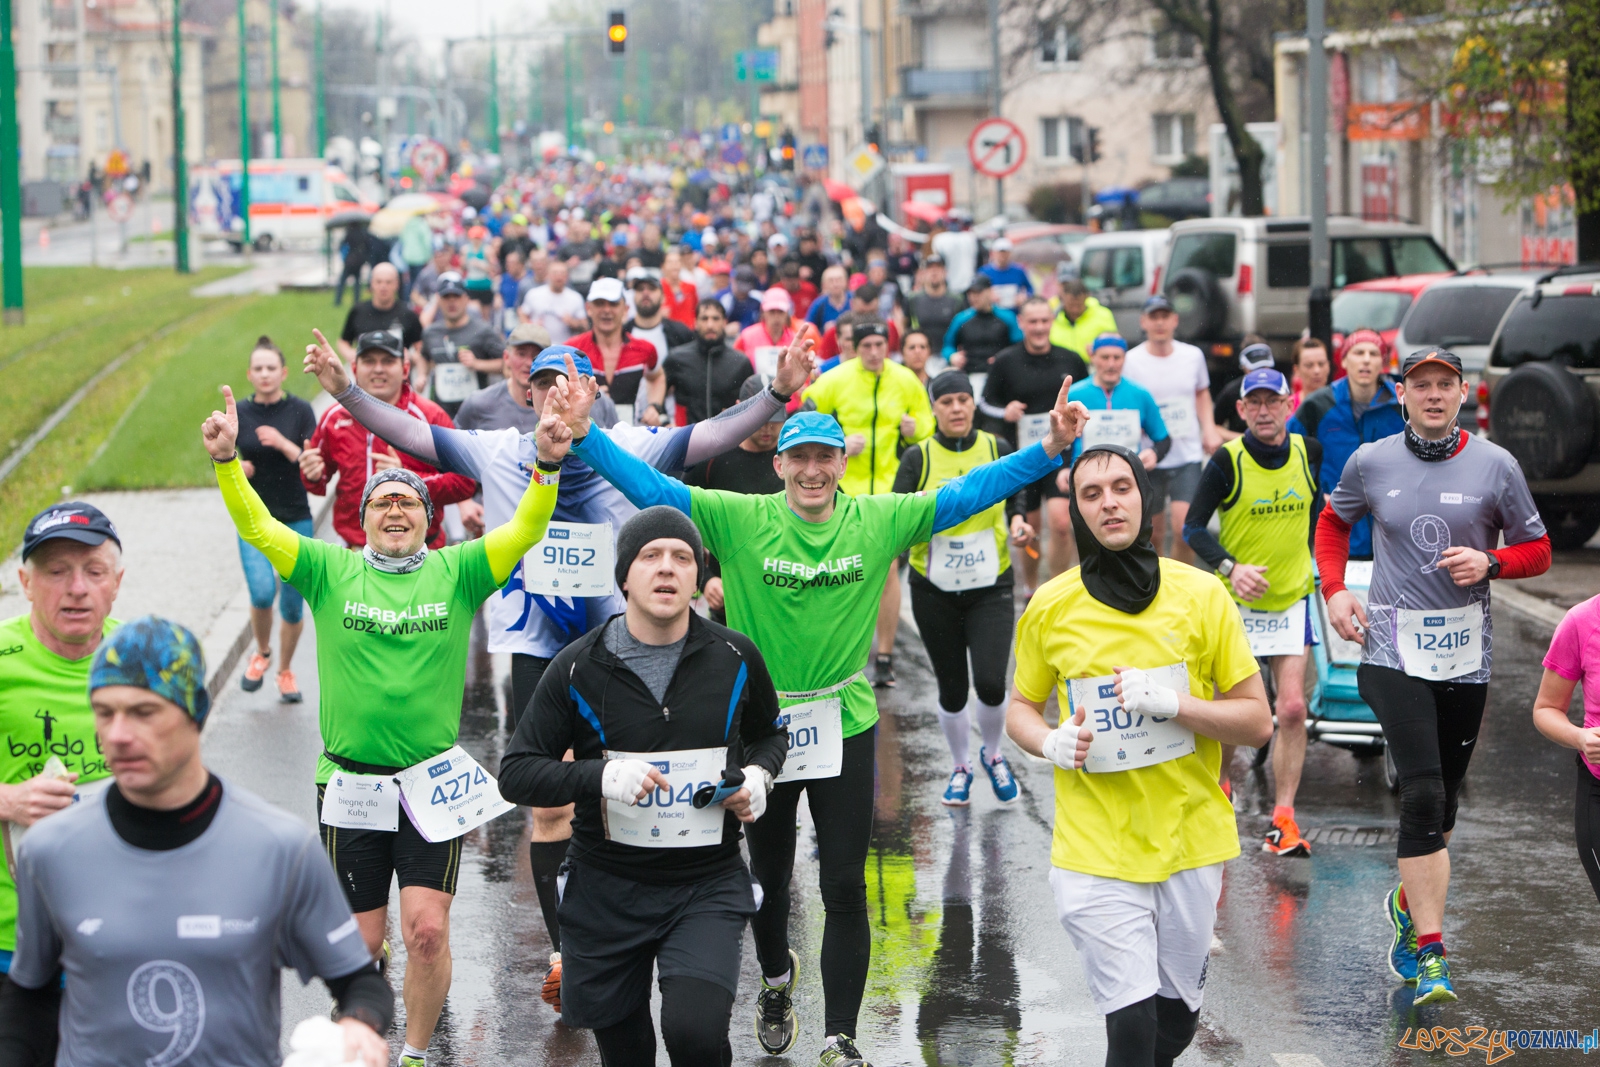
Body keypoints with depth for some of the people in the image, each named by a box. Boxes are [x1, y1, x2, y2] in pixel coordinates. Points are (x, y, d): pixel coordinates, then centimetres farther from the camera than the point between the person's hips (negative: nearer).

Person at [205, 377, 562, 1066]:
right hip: (349, 782, 1)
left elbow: (524, 532, -7)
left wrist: (546, 468, -22)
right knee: (361, 940, 5)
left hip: (433, 781, 0)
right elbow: (257, 527, -4)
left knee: (427, 929, -8)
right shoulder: (330, 571, 4)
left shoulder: (457, 572, 3)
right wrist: (226, 462, -18)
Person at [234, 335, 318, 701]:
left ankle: (285, 670, 27)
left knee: (292, 605, 3)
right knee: (262, 592, -20)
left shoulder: (300, 411, -4)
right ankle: (261, 653, 9)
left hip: (296, 519, 0)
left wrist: (283, 444, -25)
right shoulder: (239, 413, 1)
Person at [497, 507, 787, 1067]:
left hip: (708, 885, -1)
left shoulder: (734, 658, -1)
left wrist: (758, 777, -4)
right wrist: (599, 776, -23)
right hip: (607, 889, 1)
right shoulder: (580, 667, -6)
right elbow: (516, 772, -6)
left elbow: (770, 733, 19)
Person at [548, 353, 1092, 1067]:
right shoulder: (740, 520, -10)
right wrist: (582, 434, -25)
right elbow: (650, 488, -14)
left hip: (844, 724, 0)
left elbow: (967, 493, -6)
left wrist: (1051, 450, -15)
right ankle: (776, 978, 47)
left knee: (845, 887, -1)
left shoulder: (879, 520, -6)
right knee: (769, 875, 19)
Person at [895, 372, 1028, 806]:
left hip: (991, 587, 0)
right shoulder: (918, 457, -5)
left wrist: (1018, 521, -5)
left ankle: (992, 754, 17)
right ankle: (961, 767, 32)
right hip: (935, 591, 0)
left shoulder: (997, 448, -1)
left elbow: (1015, 497, 15)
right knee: (952, 688, 7)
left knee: (990, 683, -13)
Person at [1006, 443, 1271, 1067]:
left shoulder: (1199, 594, -3)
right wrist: (1052, 744, -9)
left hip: (1191, 836, 1)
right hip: (1095, 846, -1)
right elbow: (1020, 709, 14)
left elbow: (1257, 721, 0)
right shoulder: (1050, 607, -1)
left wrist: (1175, 704, -17)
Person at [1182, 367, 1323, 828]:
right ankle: (1220, 785, 35)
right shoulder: (1227, 460, -12)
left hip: (1292, 599, 2)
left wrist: (1310, 555, 13)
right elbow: (1193, 526, -9)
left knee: (1292, 708, -8)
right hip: (1237, 600, -2)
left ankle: (1283, 818, -4)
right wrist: (1230, 567, -22)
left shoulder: (1309, 453, -3)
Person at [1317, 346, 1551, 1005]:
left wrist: (1490, 562, -13)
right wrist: (1334, 590, 6)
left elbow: (1538, 551, 7)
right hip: (1392, 650, -2)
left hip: (1465, 655, 2)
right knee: (1422, 794, -15)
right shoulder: (1370, 463, 2)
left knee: (1442, 801, 12)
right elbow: (1333, 522, 21)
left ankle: (1409, 903, 40)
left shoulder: (1494, 466, -1)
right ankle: (1430, 951, -14)